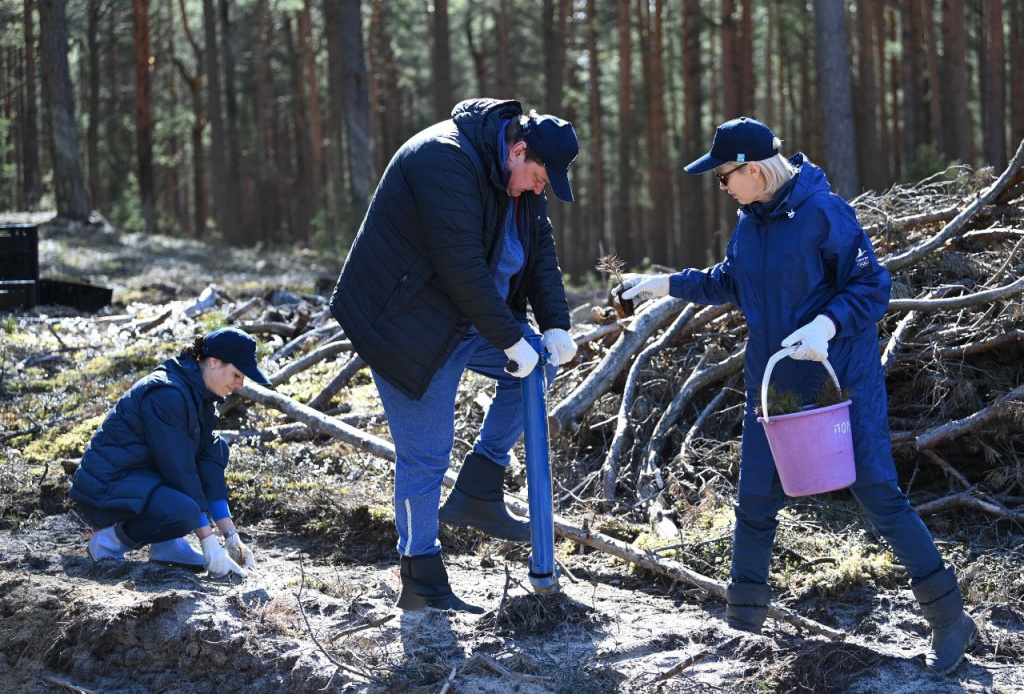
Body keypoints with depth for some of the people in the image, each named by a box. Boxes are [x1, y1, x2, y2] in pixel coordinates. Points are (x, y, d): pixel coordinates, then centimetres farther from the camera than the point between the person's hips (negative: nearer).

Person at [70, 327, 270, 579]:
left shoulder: (198, 393, 8)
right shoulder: (167, 394, -22)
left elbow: (208, 459, 5)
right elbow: (179, 470, -23)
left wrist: (232, 537, -1)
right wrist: (209, 543, -21)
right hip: (104, 488, -10)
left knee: (217, 449, 7)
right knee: (183, 513, -34)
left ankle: (166, 543, 2)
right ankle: (110, 540, -9)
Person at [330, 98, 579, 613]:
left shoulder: (519, 176, 4)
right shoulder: (447, 161, -27)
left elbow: (540, 248, 8)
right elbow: (462, 265, -30)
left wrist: (555, 324, -6)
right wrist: (509, 338, -25)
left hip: (468, 320, 9)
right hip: (408, 326, -9)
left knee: (541, 361, 6)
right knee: (425, 455, -6)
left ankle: (477, 495, 9)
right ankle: (421, 585, 6)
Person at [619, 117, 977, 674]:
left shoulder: (823, 212, -17)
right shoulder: (750, 220, 5)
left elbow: (871, 287, -16)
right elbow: (729, 283, 23)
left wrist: (826, 324, -30)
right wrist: (669, 284, 19)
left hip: (842, 375, -7)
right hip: (772, 375, 7)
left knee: (877, 492, -7)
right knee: (755, 501, 7)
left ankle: (949, 617, 2)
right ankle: (743, 622, 21)